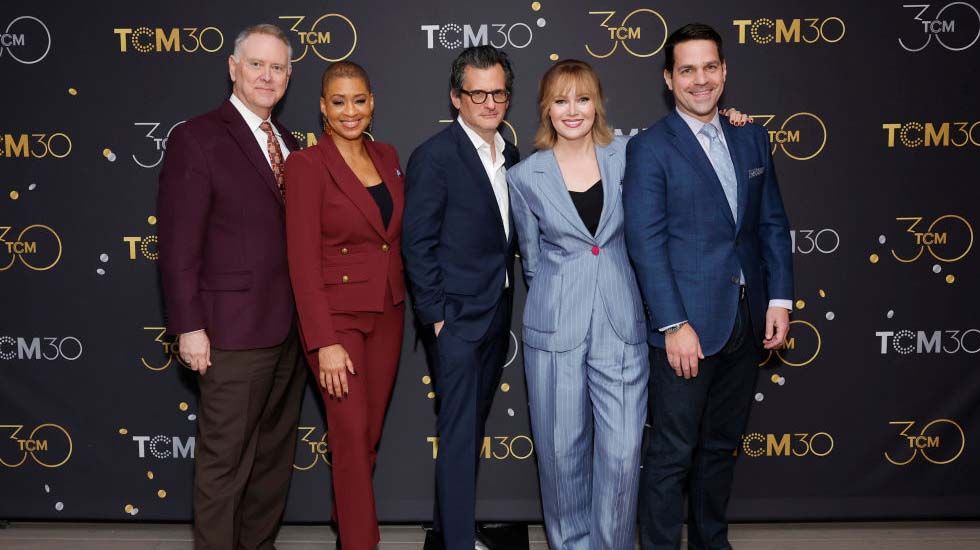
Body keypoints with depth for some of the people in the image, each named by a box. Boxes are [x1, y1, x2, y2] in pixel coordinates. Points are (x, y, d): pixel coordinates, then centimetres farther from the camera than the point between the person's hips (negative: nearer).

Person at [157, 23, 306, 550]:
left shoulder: (288, 144, 12)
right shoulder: (196, 138, -8)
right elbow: (178, 245, -12)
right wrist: (189, 327, -15)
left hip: (289, 328, 7)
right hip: (234, 330, -7)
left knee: (275, 452, 18)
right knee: (225, 460, 3)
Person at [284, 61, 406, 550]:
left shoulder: (387, 157, 7)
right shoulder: (307, 165, -12)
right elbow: (303, 260, -16)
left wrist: (409, 300, 5)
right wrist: (326, 343, -20)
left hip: (387, 311, 6)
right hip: (337, 315, -6)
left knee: (370, 431, 15)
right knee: (352, 434, -1)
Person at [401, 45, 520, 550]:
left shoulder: (510, 155, 9)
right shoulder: (434, 157, -13)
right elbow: (417, 244, -14)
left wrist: (506, 307, 8)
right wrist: (437, 315, -15)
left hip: (496, 317, 7)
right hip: (457, 317, -7)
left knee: (471, 427, 17)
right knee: (458, 434, -1)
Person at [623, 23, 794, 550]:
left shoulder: (751, 139, 10)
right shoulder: (649, 147, -7)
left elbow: (772, 224, 12)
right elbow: (645, 242, -13)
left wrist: (779, 299, 3)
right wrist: (674, 326, -17)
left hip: (745, 322, 6)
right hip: (686, 324, -5)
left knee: (721, 445, 18)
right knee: (672, 452, 3)